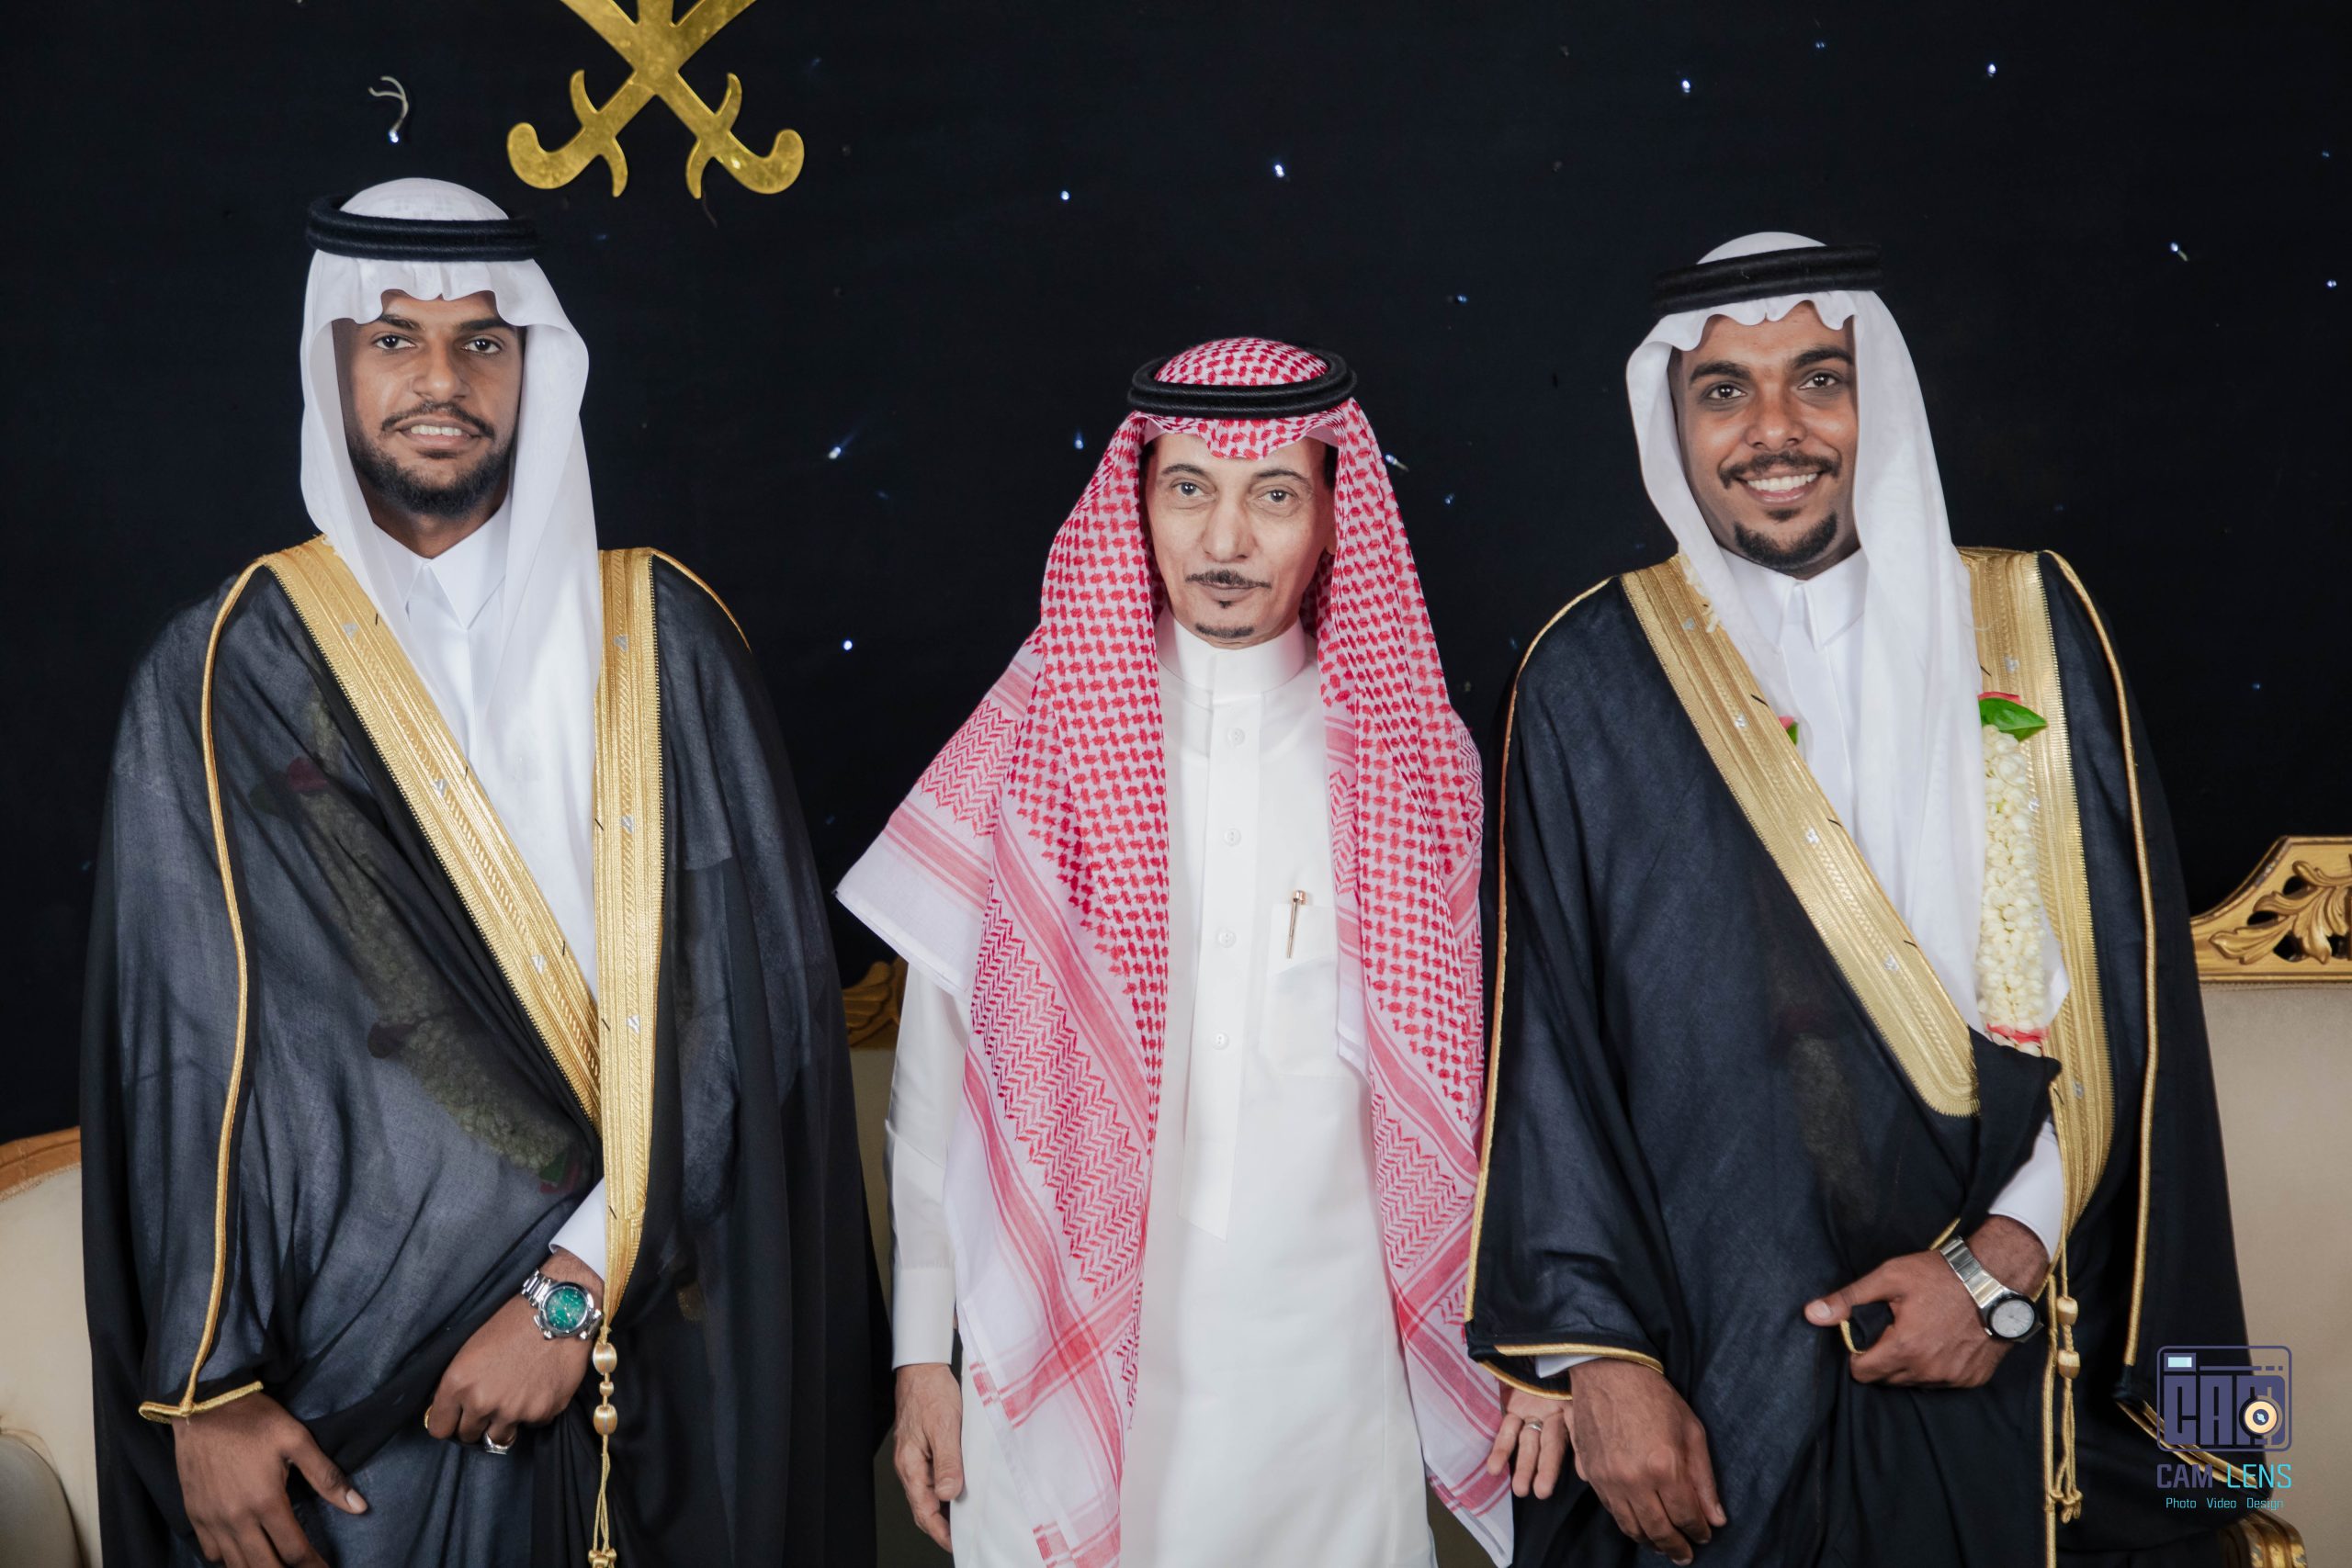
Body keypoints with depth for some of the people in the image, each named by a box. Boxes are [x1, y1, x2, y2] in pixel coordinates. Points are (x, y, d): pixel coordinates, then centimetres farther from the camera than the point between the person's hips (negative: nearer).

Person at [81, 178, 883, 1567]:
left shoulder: (661, 640, -1)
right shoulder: (228, 674, -1)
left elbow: (749, 998, -6)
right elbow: (179, 1042, -2)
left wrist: (580, 1280, -13)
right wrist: (204, 1390, -5)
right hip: (351, 1374, -1)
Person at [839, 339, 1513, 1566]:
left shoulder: (1414, 758, 1)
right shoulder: (1041, 740, -2)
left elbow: (1461, 1074, 6)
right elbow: (938, 1063, 0)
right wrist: (924, 1352, 0)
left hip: (1332, 1370, 1)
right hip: (1067, 1361, -1)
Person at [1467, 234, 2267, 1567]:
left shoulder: (2029, 629, 2)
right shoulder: (1594, 680, -2)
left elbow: (2134, 994, 0)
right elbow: (1549, 1032, -3)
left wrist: (2006, 1261, -10)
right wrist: (1598, 1354, -9)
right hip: (1703, 1375, -1)